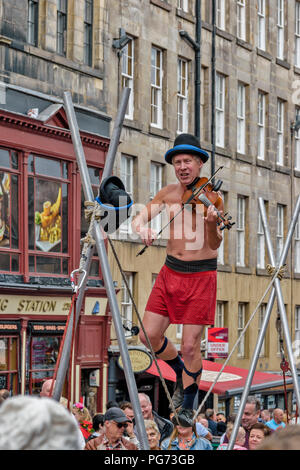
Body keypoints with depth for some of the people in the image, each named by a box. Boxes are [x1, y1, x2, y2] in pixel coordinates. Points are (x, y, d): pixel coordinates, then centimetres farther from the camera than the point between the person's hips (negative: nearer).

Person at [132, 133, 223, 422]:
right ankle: (181, 374, 30)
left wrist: (211, 224, -43)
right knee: (149, 335, 1)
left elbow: (214, 244, -21)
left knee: (190, 346, -5)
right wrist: (142, 228, -18)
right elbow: (138, 218, 6)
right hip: (170, 272, 5)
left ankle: (187, 407, 12)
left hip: (200, 276, -5)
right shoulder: (169, 193, 3)